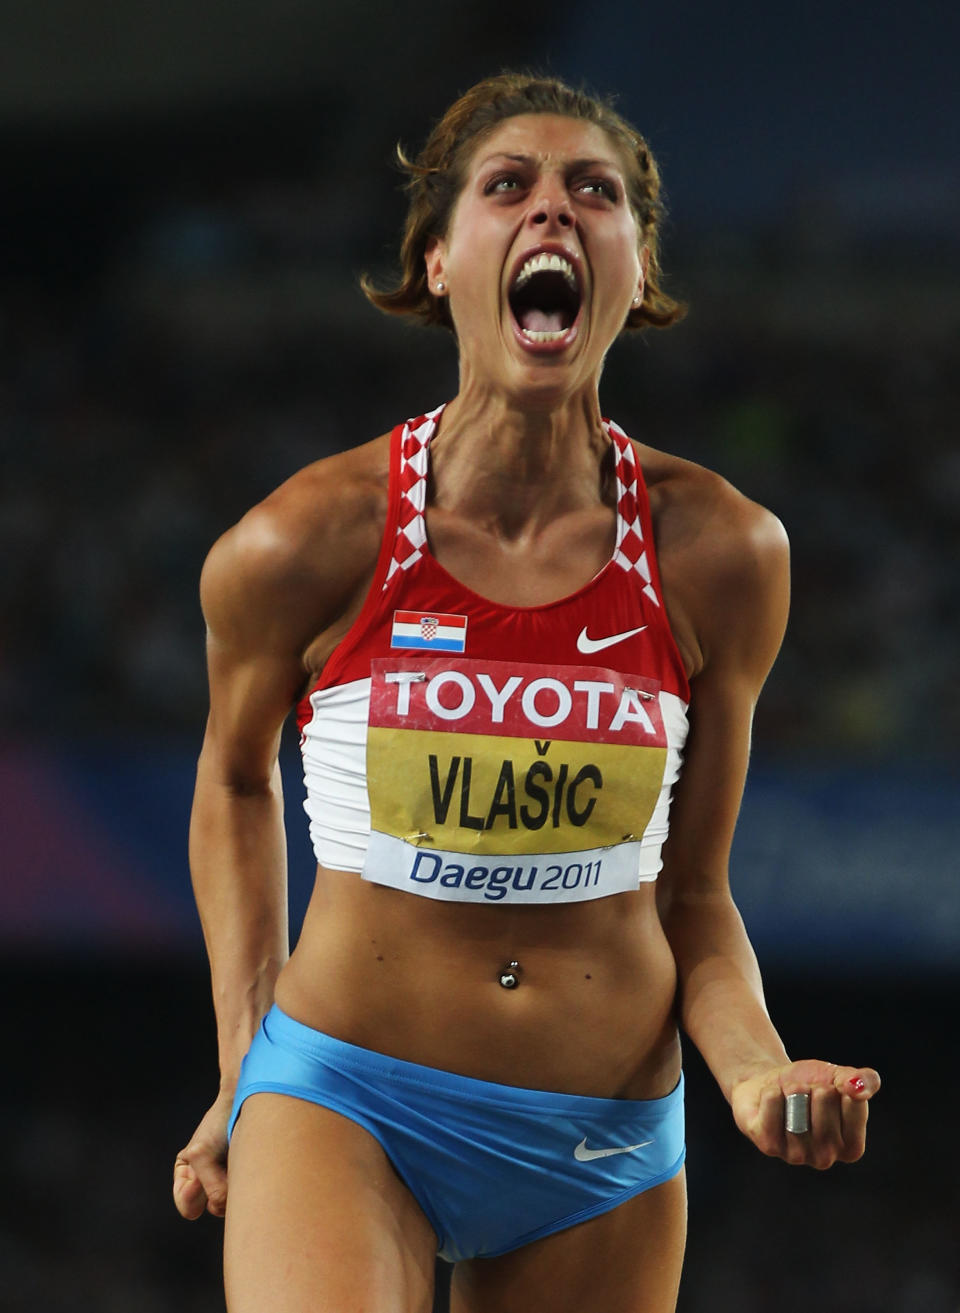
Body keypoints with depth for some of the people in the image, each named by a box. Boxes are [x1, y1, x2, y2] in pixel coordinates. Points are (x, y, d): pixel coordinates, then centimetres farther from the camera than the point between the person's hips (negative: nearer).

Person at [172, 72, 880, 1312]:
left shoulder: (718, 552, -3)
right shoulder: (302, 546, -8)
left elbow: (693, 895, 6)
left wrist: (757, 1073, -12)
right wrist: (240, 1069, 8)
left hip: (603, 1155, 3)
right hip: (345, 1109, -3)